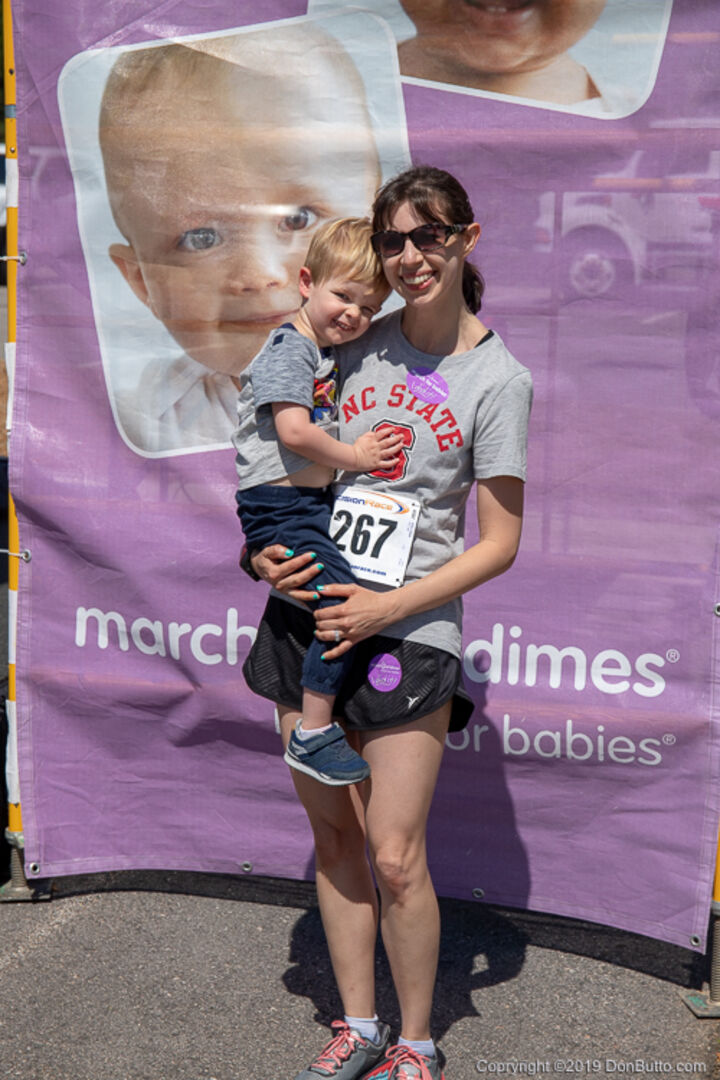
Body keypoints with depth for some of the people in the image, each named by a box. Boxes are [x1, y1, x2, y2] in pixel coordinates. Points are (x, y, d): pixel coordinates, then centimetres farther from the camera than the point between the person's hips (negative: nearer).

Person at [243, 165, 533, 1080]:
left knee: (395, 858, -3)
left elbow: (500, 544, -5)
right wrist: (264, 545, -2)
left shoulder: (498, 379, -5)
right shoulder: (357, 344, 7)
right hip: (306, 606, 5)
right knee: (332, 835, 12)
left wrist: (391, 607, -14)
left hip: (409, 626, -4)